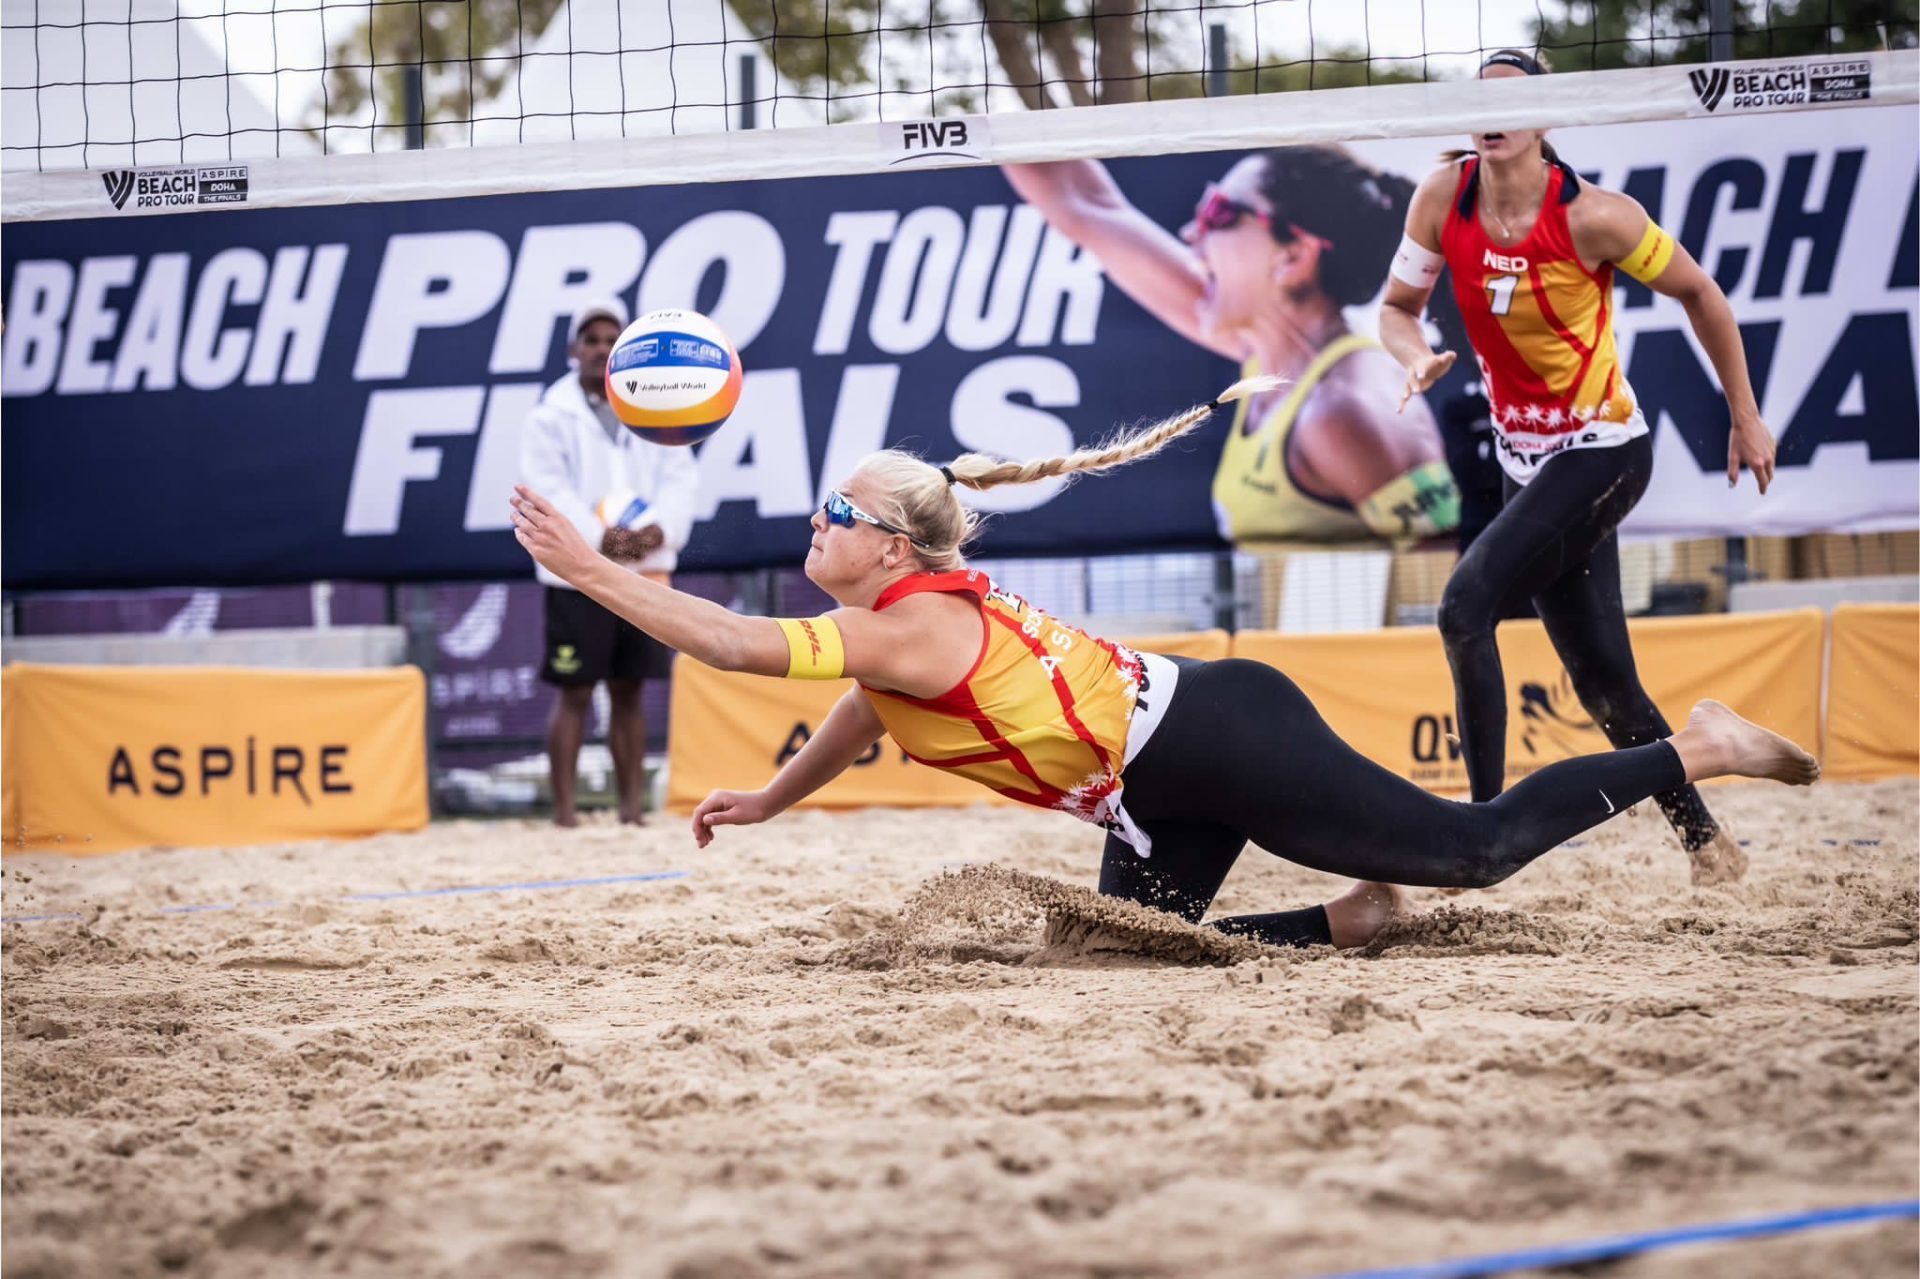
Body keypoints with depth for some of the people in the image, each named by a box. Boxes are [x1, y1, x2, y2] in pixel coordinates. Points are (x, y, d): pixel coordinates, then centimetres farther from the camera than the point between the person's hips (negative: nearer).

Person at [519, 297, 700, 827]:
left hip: (643, 573, 4)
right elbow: (547, 488, -11)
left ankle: (632, 805, 13)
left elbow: (680, 477, 3)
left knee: (629, 692, 8)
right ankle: (564, 809, -1)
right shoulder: (551, 418, 0)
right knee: (574, 693, -4)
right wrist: (598, 537, -24)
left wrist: (658, 529, -16)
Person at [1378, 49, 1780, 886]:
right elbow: (1398, 307, 6)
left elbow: (1698, 293, -6)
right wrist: (1417, 358, -17)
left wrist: (1746, 419, 0)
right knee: (1602, 678, 7)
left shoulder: (1590, 216, -18)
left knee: (1466, 605, -23)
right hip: (1526, 460, 6)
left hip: (1603, 449, -6)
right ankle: (1705, 841, 22)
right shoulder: (1444, 199, -5)